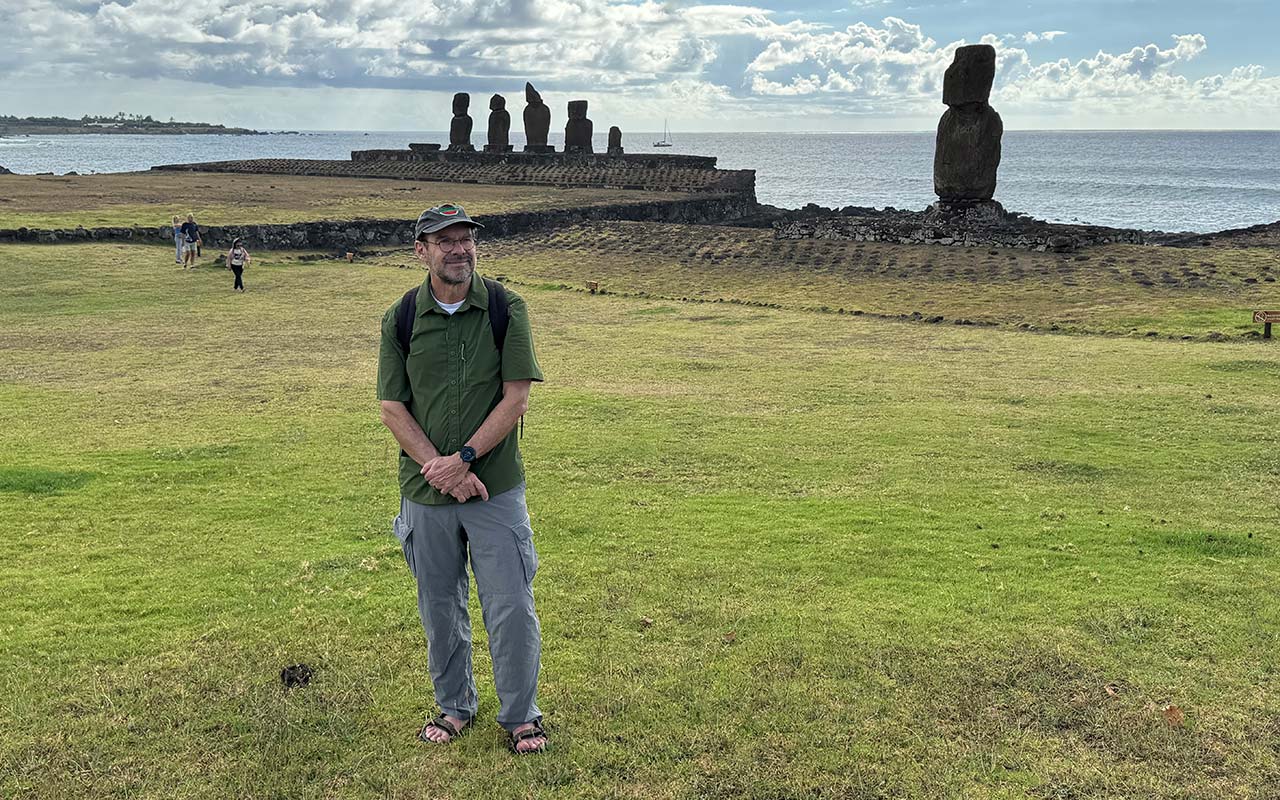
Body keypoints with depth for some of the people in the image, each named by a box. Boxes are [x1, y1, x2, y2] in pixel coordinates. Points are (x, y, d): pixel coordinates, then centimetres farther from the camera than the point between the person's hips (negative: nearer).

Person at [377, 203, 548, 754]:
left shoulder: (505, 308, -4)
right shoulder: (400, 319, 0)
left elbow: (516, 397, -7)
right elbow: (392, 407, -1)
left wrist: (464, 458, -15)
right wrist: (440, 468, -13)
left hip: (497, 486, -2)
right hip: (424, 489, 2)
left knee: (511, 606, 1)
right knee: (440, 608, 14)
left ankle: (520, 715, 20)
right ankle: (454, 707, 33)